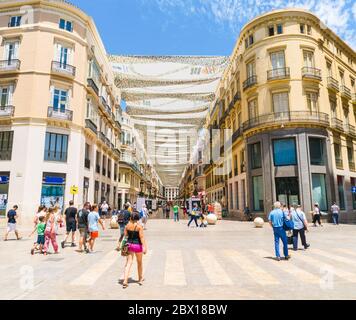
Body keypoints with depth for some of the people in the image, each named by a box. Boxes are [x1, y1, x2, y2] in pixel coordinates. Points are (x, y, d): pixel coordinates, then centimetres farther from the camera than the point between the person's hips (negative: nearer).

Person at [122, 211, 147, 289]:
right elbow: (141, 237, -16)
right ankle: (140, 279, 34)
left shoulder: (127, 225, -3)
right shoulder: (139, 226, -14)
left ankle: (125, 281, -5)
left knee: (128, 263, 6)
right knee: (139, 263, 17)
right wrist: (144, 247, -16)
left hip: (129, 244, 3)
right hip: (137, 245, -3)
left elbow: (125, 235, 3)